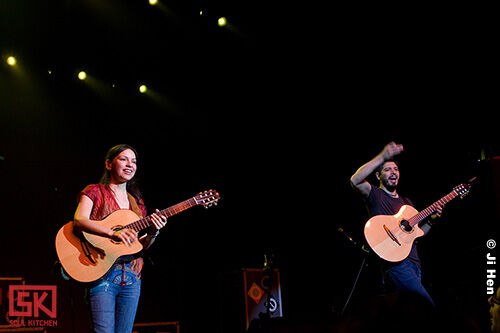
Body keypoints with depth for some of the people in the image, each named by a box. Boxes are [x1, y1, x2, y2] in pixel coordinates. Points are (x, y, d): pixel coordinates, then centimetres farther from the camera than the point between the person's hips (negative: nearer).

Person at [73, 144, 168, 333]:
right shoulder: (95, 192, 2)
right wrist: (113, 233, -32)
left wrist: (153, 233, -6)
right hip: (102, 274, -5)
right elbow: (79, 221, -17)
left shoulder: (136, 202, 18)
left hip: (131, 278, 6)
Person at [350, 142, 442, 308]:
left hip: (413, 261, 8)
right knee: (428, 306, -20)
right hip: (395, 261, -8)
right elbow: (356, 180, -18)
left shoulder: (406, 202, 26)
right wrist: (383, 157, -25)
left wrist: (432, 218, 7)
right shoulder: (375, 195, 4)